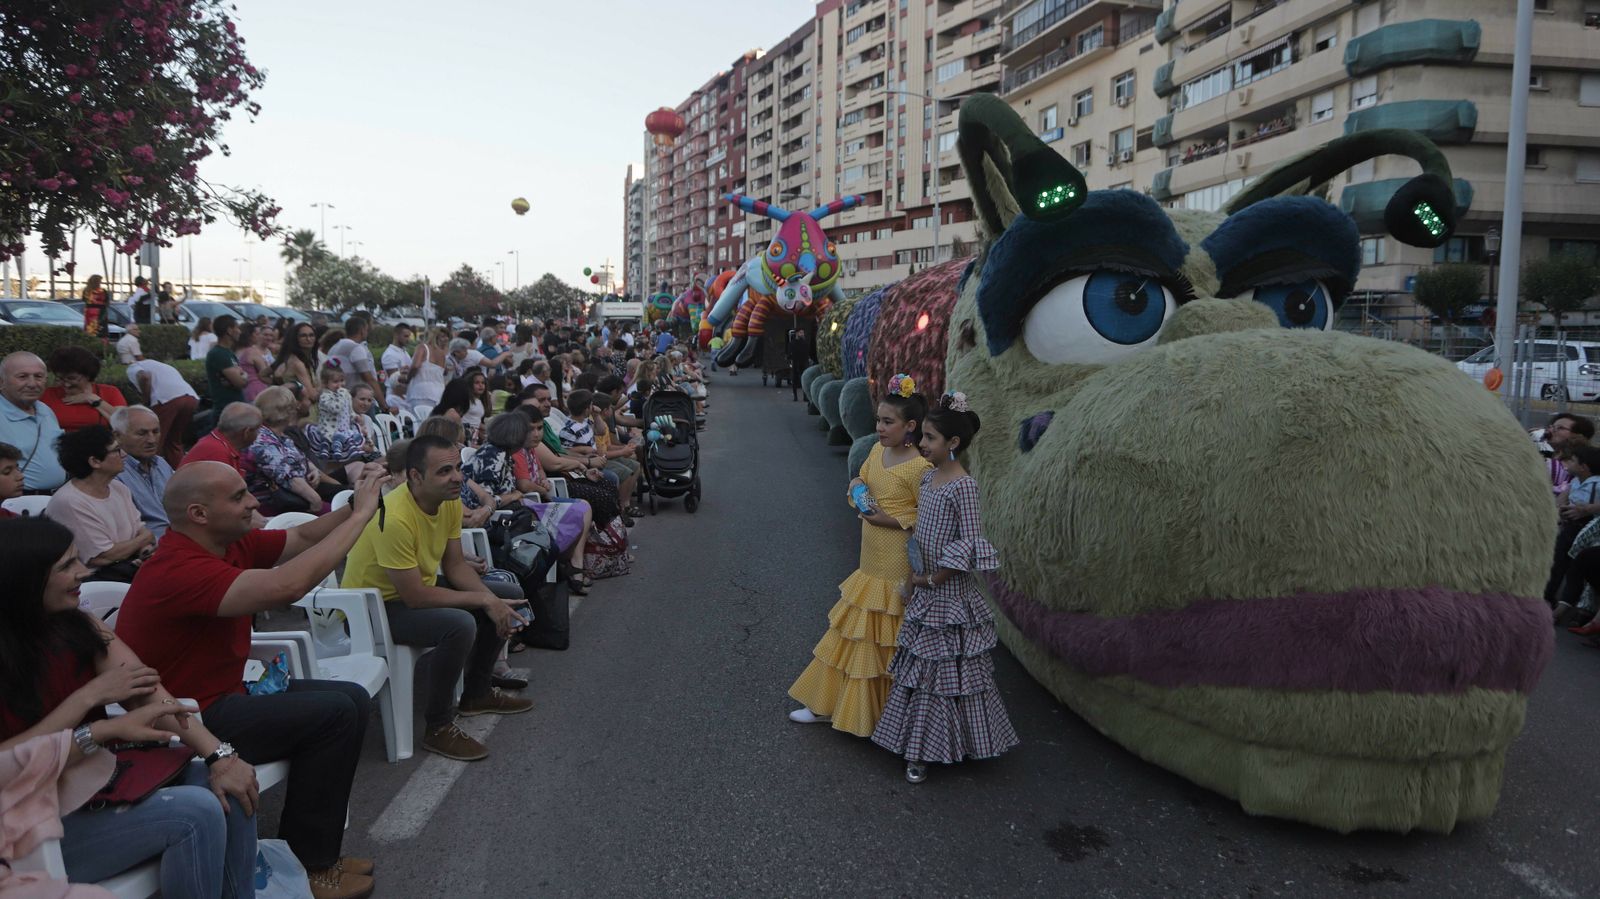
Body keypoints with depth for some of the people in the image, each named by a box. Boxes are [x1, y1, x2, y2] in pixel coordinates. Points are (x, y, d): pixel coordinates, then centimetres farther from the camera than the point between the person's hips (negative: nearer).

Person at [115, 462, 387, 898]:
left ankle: (317, 850, 12)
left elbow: (301, 538, 8)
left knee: (353, 699, 3)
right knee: (333, 712, -17)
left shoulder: (232, 543, -1)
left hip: (226, 690, 10)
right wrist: (361, 515, -32)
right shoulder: (180, 569, -28)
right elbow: (287, 586, -40)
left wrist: (354, 507, -13)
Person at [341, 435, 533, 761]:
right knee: (460, 625, -32)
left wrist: (493, 600, -13)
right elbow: (415, 596, -29)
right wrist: (484, 600, -22)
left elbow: (455, 565, 3)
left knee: (501, 605, 7)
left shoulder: (450, 501, -7)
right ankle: (437, 728, -14)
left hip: (417, 589, 9)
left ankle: (477, 693, 27)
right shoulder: (395, 518, -32)